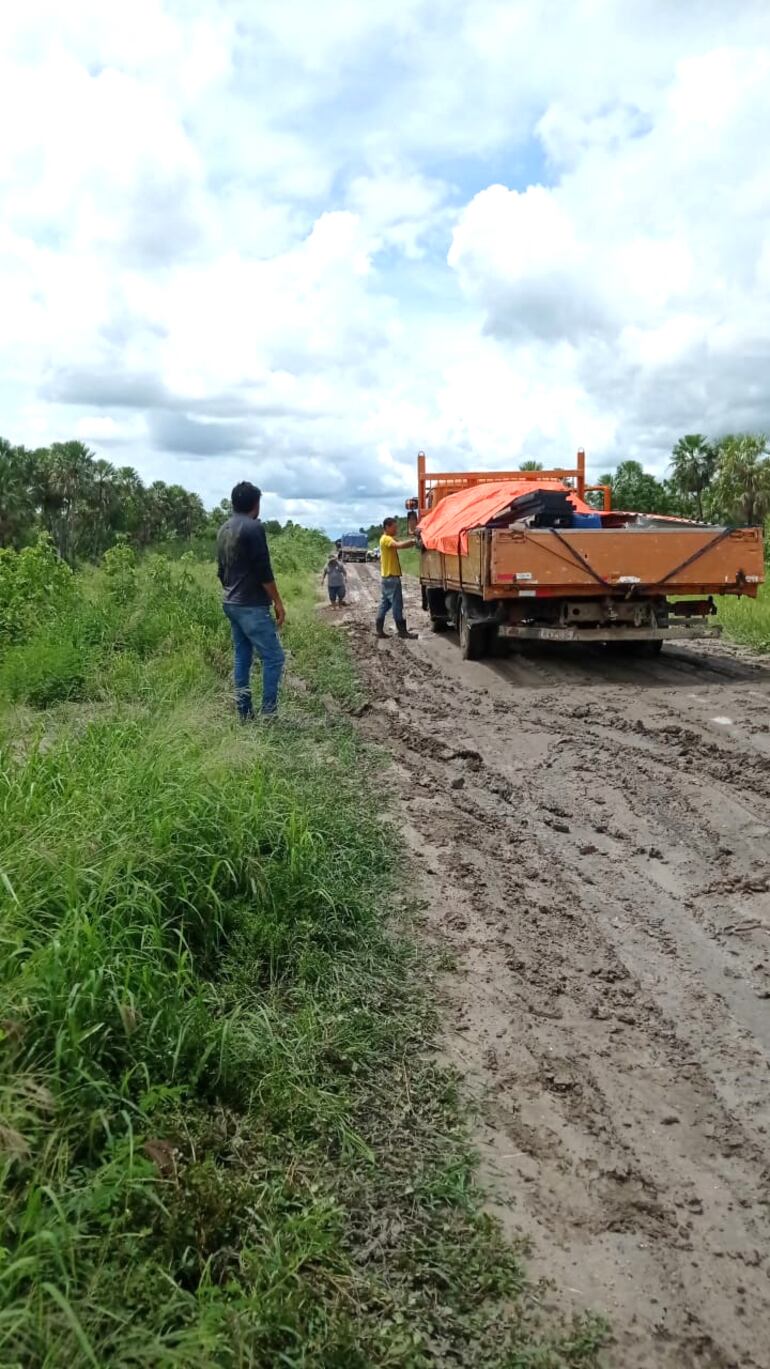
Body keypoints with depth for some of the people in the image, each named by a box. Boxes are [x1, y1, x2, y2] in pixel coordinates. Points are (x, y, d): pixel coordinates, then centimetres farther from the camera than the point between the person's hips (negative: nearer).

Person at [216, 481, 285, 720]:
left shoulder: (224, 530, 13)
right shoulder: (253, 527, -14)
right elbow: (263, 571, -17)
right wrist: (278, 602, -11)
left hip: (232, 604, 9)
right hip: (252, 606, -9)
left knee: (242, 658, 10)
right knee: (274, 657, -5)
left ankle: (245, 714, 11)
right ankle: (268, 714, -8)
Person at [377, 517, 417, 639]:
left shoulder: (389, 539, 19)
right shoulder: (386, 539, -13)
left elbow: (399, 545, 8)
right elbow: (399, 545, -29)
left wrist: (411, 541, -6)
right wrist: (413, 541, -22)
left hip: (387, 577, 10)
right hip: (391, 577, -10)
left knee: (385, 603, 9)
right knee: (397, 604, -7)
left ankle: (379, 630, 10)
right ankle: (402, 630, -5)